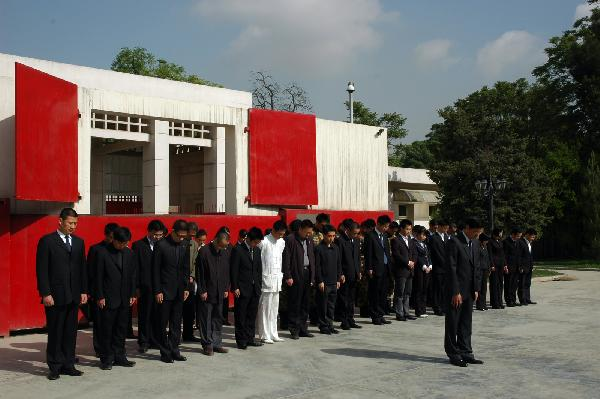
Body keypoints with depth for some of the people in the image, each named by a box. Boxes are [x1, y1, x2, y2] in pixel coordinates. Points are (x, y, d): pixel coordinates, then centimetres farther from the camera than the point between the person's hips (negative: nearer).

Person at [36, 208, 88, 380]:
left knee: (71, 332, 8)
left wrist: (84, 291, 8)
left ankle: (68, 364, 17)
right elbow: (41, 270, -6)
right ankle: (55, 367, 11)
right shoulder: (47, 241, -3)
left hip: (73, 296, 5)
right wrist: (45, 293, -12)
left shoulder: (79, 242, 12)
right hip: (55, 296, -5)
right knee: (55, 332, 2)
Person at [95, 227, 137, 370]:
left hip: (124, 299, 5)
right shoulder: (102, 253, -7)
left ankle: (119, 356, 19)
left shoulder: (130, 254, 8)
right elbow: (98, 276, -7)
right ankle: (106, 358, 11)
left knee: (121, 329, 10)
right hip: (108, 299, -5)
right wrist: (100, 297, -9)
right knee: (107, 329, 2)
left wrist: (132, 294, 8)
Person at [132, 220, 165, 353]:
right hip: (145, 287, -2)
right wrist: (137, 287, -7)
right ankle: (144, 342, 13)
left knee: (158, 315, 6)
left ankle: (156, 340, 17)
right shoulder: (138, 245, 0)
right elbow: (135, 268, -2)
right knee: (144, 315, 4)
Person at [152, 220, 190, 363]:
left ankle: (174, 351, 18)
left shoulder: (184, 245, 5)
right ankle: (165, 352, 11)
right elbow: (155, 270, -9)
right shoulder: (161, 245, -10)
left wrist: (186, 288, 7)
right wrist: (157, 291, -11)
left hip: (179, 291, 5)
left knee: (176, 324, 10)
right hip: (165, 291, -5)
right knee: (163, 324, 3)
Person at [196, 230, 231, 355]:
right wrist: (202, 291, -10)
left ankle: (216, 343, 17)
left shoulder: (226, 253, 5)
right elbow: (199, 273, -9)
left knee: (218, 319, 10)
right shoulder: (204, 252, -10)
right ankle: (207, 344, 11)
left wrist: (226, 289, 7)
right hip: (206, 293, -5)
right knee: (205, 320, 2)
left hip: (220, 293, 5)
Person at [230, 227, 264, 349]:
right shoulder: (238, 250, -9)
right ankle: (241, 340, 10)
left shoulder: (257, 250, 11)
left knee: (252, 315, 11)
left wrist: (259, 285, 10)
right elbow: (233, 270, -10)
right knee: (241, 316, 3)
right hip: (242, 289, -6)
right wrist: (235, 287, -12)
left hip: (255, 289, 6)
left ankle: (250, 338, 19)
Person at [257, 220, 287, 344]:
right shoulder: (264, 242, -11)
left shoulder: (282, 242, 10)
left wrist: (281, 274, 13)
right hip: (266, 279, -7)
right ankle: (265, 335, 4)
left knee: (274, 309, 11)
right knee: (265, 309, -1)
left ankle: (273, 334, 17)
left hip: (277, 279, 7)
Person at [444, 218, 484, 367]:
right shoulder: (454, 243, -14)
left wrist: (476, 289, 9)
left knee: (466, 323, 13)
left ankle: (465, 353, 21)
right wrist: (456, 292, -18)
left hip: (469, 291, 8)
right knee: (453, 323, 3)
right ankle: (453, 354, 11)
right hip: (455, 290, -7)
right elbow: (451, 269, -17)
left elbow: (477, 267, 15)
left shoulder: (475, 243, 11)